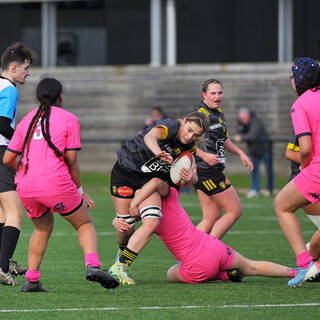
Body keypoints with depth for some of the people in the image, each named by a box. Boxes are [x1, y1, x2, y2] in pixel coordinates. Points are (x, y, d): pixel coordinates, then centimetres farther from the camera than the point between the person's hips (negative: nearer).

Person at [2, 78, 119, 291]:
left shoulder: (27, 120, 16)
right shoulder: (69, 119, 4)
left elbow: (8, 159, 13)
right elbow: (71, 161, -1)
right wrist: (80, 191, 10)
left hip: (25, 187, 4)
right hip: (56, 184, -4)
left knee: (44, 226, 28)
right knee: (85, 224, 12)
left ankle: (31, 280, 19)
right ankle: (92, 265, -15)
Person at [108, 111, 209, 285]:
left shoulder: (189, 147, -1)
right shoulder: (170, 126, -23)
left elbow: (190, 177, 6)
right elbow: (150, 137, -45)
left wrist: (191, 177, -21)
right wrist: (157, 152, -68)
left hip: (150, 180, 5)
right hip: (126, 171, -5)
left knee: (152, 223, -18)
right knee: (126, 227, -2)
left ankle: (120, 267, -10)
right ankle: (123, 252, 36)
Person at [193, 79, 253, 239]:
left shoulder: (218, 113, 16)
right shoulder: (200, 114, -14)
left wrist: (240, 153, 24)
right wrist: (204, 155, -33)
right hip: (207, 171, -9)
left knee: (211, 218, 8)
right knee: (235, 211, -5)